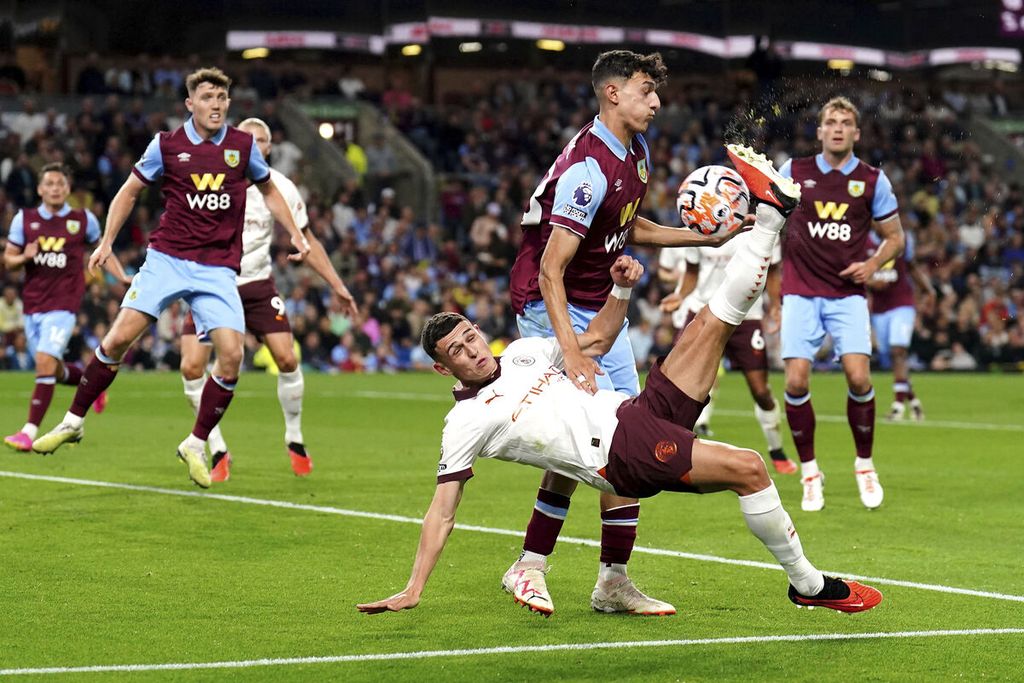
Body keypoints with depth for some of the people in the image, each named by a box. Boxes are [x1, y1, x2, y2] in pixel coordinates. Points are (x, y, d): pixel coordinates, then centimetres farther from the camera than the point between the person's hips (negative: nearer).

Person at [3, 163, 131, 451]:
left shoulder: (84, 219, 1)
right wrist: (24, 257, -14)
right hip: (32, 305, 4)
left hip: (63, 304, -4)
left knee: (45, 361, -19)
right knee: (52, 370, 12)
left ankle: (30, 431, -19)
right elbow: (8, 260, 9)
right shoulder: (24, 219, 5)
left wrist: (123, 277, 2)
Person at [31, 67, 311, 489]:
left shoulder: (243, 146, 4)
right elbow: (130, 191, 12)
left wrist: (295, 235, 11)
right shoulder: (167, 145, 0)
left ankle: (196, 445, 4)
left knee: (231, 355, -14)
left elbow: (269, 190, 20)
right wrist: (107, 242, 3)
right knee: (120, 337, -11)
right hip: (166, 259, -1)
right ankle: (73, 422, 6)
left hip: (217, 269, 1)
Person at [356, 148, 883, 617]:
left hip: (641, 410, 8)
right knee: (747, 468, -24)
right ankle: (807, 584, -12)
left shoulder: (521, 354, 18)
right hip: (626, 456, -7)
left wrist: (621, 290, 12)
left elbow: (596, 340, 30)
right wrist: (412, 592, -8)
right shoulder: (466, 421, 0)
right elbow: (442, 512, -1)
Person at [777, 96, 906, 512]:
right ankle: (809, 471, 6)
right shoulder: (794, 172, 4)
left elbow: (895, 236, 12)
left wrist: (872, 265, -5)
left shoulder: (872, 180, 4)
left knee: (858, 377, -16)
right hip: (801, 292, 0)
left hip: (847, 294, 0)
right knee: (796, 381, -12)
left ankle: (865, 466, 7)